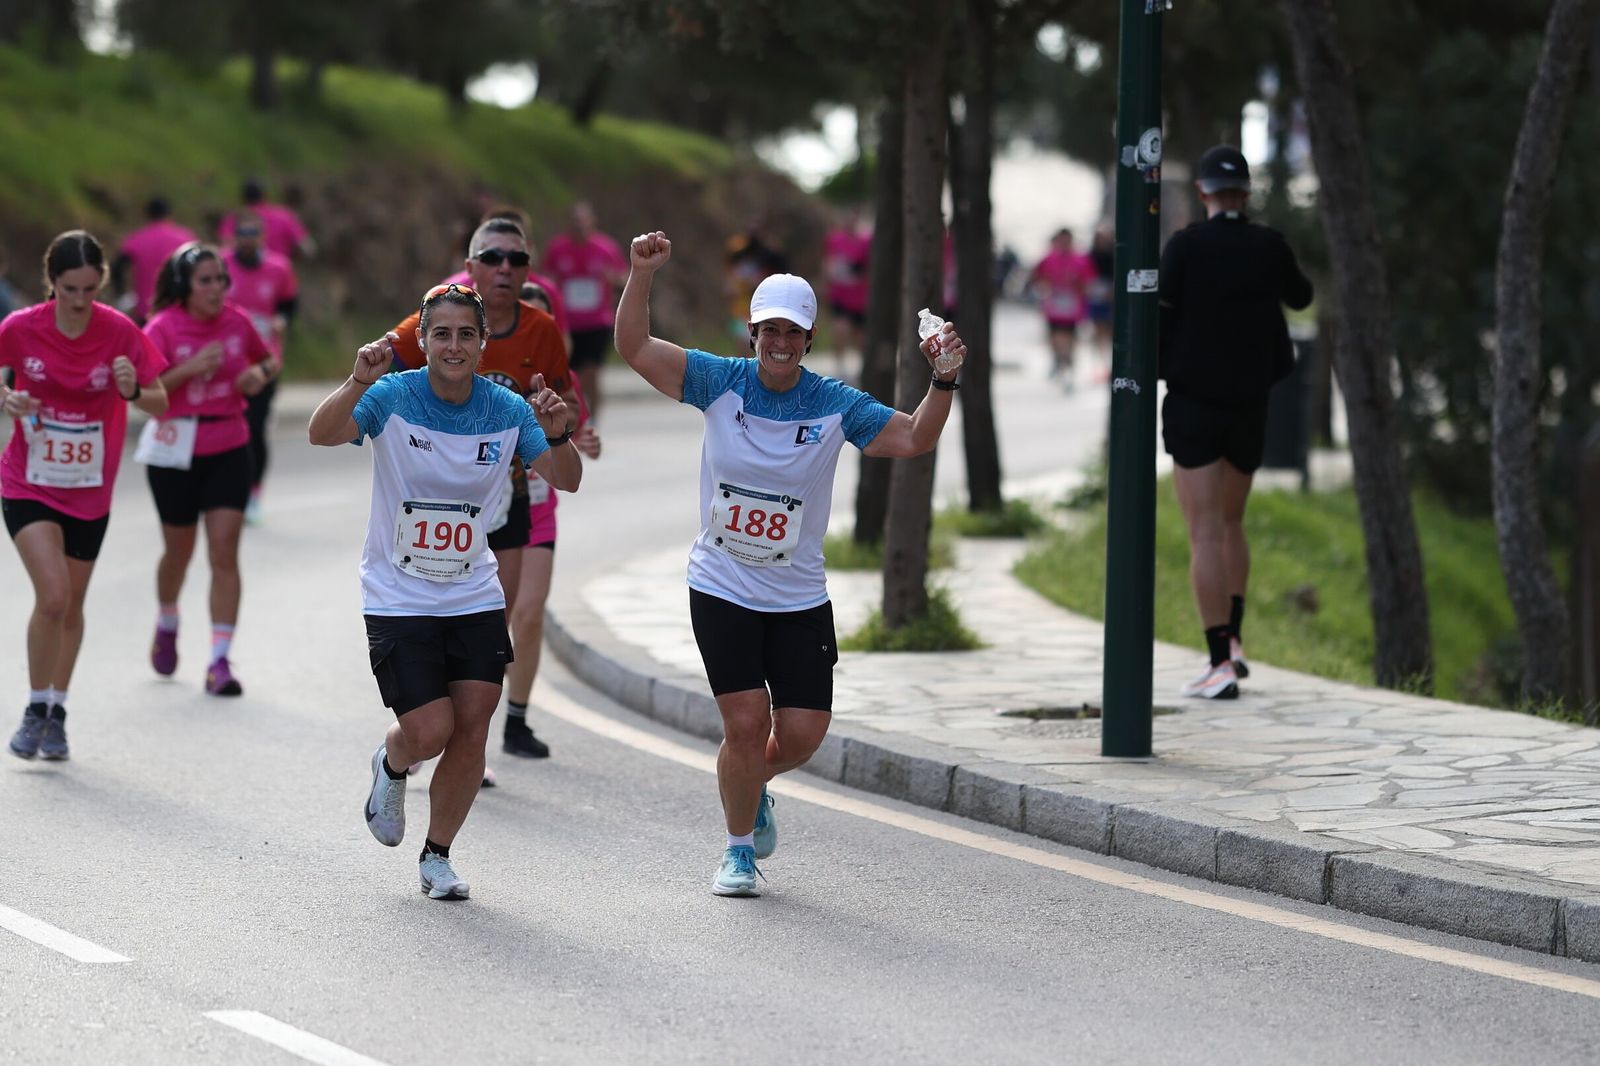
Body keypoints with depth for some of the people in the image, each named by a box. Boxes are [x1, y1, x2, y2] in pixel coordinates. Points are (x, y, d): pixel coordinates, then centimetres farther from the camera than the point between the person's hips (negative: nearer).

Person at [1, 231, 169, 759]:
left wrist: (133, 390, -28)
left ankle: (57, 712, 31)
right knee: (52, 596, -17)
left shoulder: (119, 332, -12)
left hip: (89, 491, 2)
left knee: (71, 605, 14)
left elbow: (160, 405, -6)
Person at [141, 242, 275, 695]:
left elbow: (268, 359, 19)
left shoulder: (237, 322, 1)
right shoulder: (162, 328, -10)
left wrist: (260, 375, -3)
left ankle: (219, 661, -8)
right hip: (176, 453, -2)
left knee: (225, 553, -9)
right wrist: (189, 369, -27)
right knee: (179, 551, 14)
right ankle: (166, 624, 45)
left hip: (229, 451, 2)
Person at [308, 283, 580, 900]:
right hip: (398, 600, -3)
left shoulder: (507, 410, -3)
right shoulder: (393, 397, -12)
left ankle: (436, 856, 18)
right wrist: (358, 383, -46)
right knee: (429, 731, -11)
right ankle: (390, 768, 26)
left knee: (471, 732, -2)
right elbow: (322, 434, -28)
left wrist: (557, 436, -27)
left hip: (475, 600, 3)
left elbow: (566, 481, -7)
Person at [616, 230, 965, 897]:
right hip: (722, 590, -1)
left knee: (802, 734, -1)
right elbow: (634, 347, -9)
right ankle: (739, 849, 13)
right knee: (746, 723, -10)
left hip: (800, 600, 2)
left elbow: (914, 439, -10)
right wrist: (642, 275, -23)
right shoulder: (720, 382, -5)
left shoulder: (835, 406, -5)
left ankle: (753, 788, 36)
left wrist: (944, 380, -24)